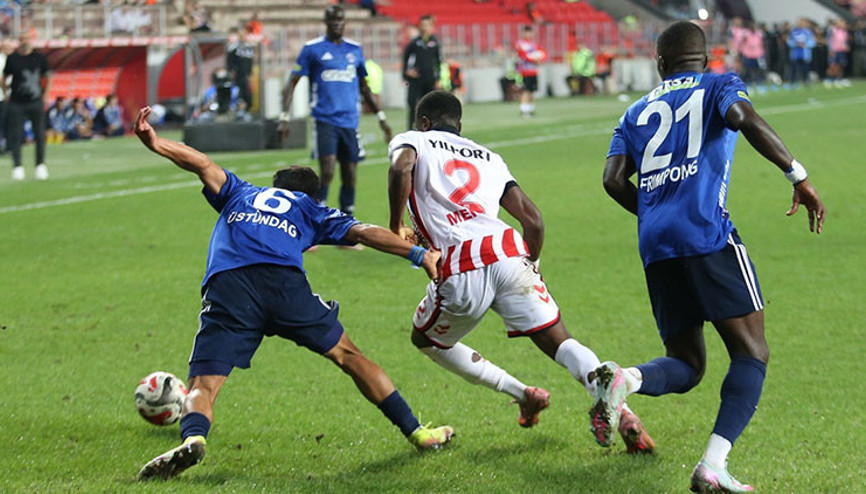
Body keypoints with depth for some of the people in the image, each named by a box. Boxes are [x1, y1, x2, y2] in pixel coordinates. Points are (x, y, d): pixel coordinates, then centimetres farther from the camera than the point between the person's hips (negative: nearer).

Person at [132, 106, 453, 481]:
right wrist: (418, 254, 17)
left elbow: (204, 166, 19)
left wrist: (156, 144, 10)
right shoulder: (310, 209, 32)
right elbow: (362, 232, 21)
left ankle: (193, 438, -37)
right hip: (284, 281, 0)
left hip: (226, 287, 0)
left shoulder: (239, 194, 36)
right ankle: (416, 432, 22)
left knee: (202, 387, -4)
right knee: (347, 356, 18)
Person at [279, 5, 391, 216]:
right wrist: (284, 117, -8)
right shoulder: (313, 49, 1)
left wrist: (381, 117, 22)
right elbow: (292, 83, 1)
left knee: (350, 177, 5)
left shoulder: (355, 50, 13)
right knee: (327, 171, -17)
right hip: (324, 119, -4)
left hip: (350, 120, 4)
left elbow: (364, 88, 24)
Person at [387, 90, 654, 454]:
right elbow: (533, 219, 21)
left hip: (461, 272, -3)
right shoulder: (488, 158, 31)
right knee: (560, 343, 3)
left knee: (426, 339, 24)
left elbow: (402, 168, -8)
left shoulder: (411, 141, 19)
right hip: (508, 251, 3)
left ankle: (524, 395, 17)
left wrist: (396, 228, 2)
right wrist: (531, 266, 36)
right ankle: (621, 413, -22)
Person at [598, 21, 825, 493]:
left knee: (686, 365, 13)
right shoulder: (719, 85, 12)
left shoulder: (637, 112, 23)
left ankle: (625, 378, -20)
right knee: (751, 353, 0)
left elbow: (614, 180, 10)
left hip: (655, 246, 5)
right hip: (707, 233, -5)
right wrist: (798, 176, -13)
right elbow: (744, 118, -11)